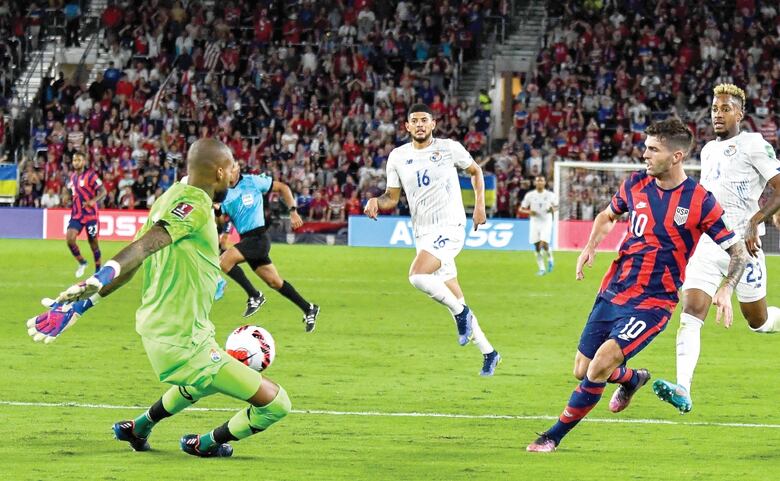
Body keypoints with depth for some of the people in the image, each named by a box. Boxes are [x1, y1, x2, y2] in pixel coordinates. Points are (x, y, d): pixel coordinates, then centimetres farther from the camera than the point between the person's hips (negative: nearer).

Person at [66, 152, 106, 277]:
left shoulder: (90, 175, -11)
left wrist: (93, 201, -31)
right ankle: (82, 262, 10)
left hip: (90, 214, -5)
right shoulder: (72, 176, 10)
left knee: (93, 242, 3)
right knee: (69, 239, -12)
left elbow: (103, 191, -16)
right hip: (76, 214, 5)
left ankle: (98, 270, 19)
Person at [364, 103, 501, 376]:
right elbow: (393, 198, 12)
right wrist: (376, 202, -10)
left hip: (449, 228, -5)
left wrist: (480, 206, 3)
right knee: (455, 300, 9)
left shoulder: (449, 148, -3)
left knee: (417, 276, -29)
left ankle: (461, 313, -8)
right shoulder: (398, 157, 7)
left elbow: (475, 172, 13)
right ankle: (488, 353, 21)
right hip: (423, 235, 5)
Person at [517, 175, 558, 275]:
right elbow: (520, 209, 3)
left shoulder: (550, 195, -1)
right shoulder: (530, 195, 0)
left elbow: (556, 206, 12)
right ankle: (541, 268, 11)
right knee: (537, 247, 1)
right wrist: (529, 212, -17)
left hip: (546, 223, -2)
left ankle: (550, 259, 12)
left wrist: (553, 209, -12)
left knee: (544, 244, -17)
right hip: (535, 222, 2)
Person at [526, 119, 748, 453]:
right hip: (612, 293, 6)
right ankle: (632, 378, 41)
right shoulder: (635, 185, 1)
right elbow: (608, 216, 23)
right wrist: (591, 246, 4)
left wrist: (725, 291, -21)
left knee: (601, 364, -22)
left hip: (653, 303, -5)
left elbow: (738, 252, -4)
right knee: (582, 371, 8)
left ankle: (555, 436, -5)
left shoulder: (699, 201, -11)